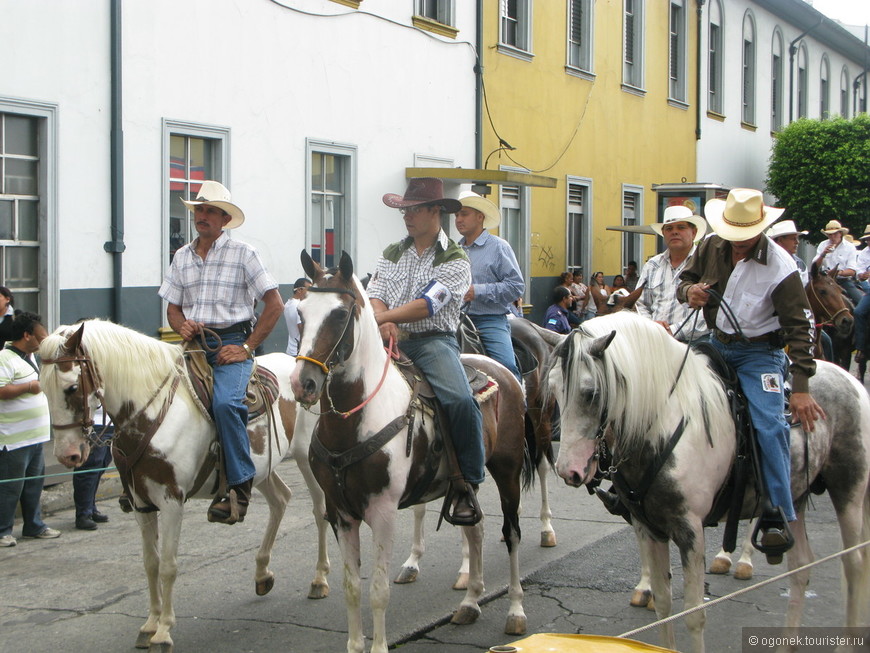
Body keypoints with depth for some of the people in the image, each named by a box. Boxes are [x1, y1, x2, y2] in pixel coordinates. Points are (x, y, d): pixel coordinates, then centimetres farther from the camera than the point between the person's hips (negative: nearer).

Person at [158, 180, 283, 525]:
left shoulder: (242, 253, 0)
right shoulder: (182, 257, 15)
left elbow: (274, 304, -2)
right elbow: (173, 308, 20)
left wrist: (247, 347, -8)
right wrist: (183, 326, -5)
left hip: (231, 343, -6)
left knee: (224, 402, -31)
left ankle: (239, 486, -22)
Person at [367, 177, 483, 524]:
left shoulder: (454, 259, -1)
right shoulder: (392, 254, 17)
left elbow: (427, 305, -14)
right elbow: (374, 297, 7)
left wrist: (379, 317, -19)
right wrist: (384, 323, -16)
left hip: (433, 341, -5)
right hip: (391, 340, 5)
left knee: (460, 401, -30)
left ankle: (467, 486, -14)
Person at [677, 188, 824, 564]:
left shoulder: (780, 268, -19)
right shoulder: (712, 247, -5)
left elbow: (800, 328, -17)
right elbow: (685, 280, 11)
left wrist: (800, 388, -23)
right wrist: (690, 290, -17)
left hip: (758, 353, -6)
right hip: (715, 344, 6)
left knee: (769, 425, -21)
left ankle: (778, 516, -18)